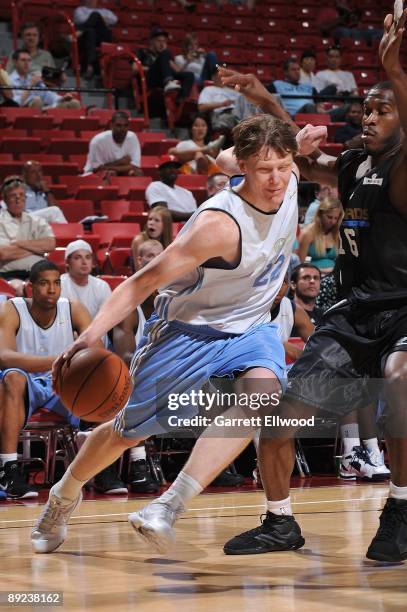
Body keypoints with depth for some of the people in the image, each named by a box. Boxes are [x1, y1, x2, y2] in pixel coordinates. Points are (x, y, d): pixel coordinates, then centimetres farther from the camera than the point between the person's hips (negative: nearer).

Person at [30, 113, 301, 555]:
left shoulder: (288, 181, -12)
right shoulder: (219, 224, -32)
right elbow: (145, 280, -32)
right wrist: (92, 334, -42)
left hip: (247, 328, 5)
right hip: (186, 329, -4)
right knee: (129, 432, 10)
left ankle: (171, 505, -32)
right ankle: (65, 496, 41)